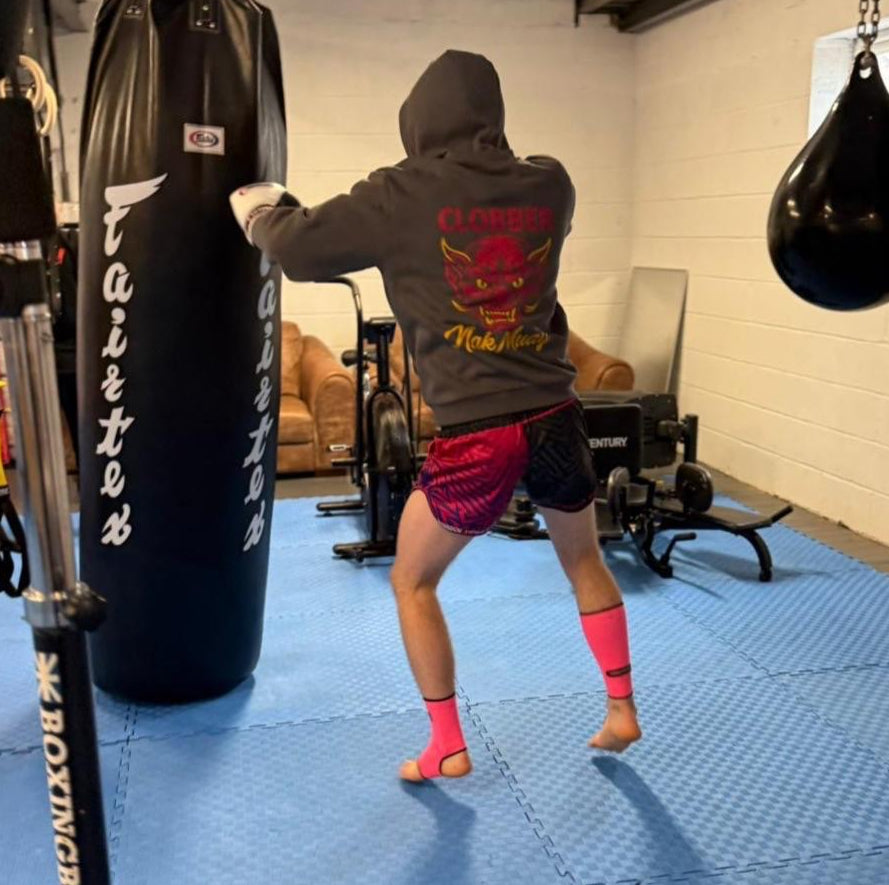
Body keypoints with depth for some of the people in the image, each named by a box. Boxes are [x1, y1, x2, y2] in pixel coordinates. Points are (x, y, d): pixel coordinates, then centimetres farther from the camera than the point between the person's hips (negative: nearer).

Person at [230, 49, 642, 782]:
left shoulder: (404, 195, -6)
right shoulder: (549, 185, 5)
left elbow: (297, 250, 2)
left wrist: (263, 210, 24)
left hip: (475, 435, -4)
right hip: (555, 417, 5)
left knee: (413, 581, 17)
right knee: (585, 560, 27)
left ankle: (447, 748, 23)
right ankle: (622, 710, 38)